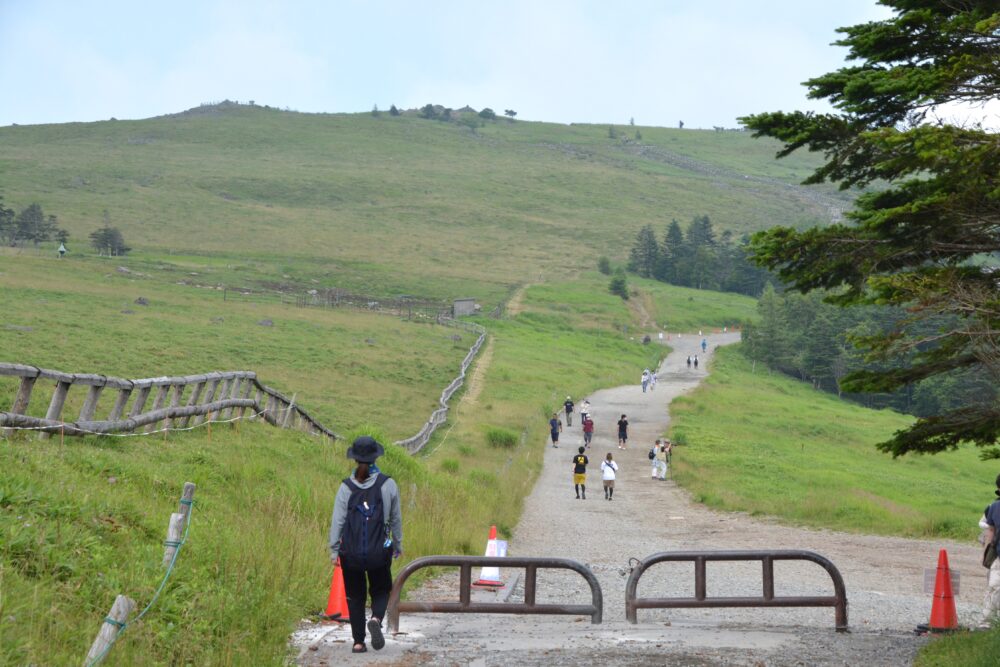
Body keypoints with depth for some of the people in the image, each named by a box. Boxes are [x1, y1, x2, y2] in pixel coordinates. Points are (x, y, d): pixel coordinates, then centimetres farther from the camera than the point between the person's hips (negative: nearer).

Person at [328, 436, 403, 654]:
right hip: (379, 552, 0)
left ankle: (358, 642, 10)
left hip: (351, 553, 0)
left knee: (355, 596, 12)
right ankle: (376, 619, -14)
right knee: (381, 591, 16)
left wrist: (334, 550, 4)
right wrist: (398, 545, 17)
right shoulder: (388, 484, -4)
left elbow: (337, 521, -3)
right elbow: (396, 518, 4)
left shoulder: (346, 487, -4)